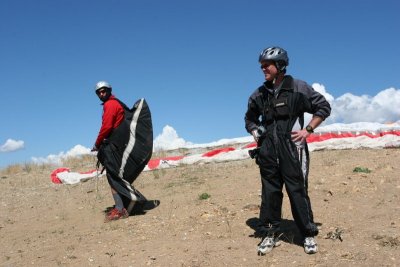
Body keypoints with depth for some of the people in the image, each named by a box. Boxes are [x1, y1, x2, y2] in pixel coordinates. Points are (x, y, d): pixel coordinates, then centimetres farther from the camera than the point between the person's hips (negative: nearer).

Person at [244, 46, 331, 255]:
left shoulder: (297, 88, -1)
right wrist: (255, 133, 8)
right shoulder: (259, 95, 10)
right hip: (268, 151, 4)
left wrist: (307, 130, -5)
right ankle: (271, 234, 19)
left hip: (292, 148, -4)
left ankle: (309, 235, 14)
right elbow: (249, 118, 26)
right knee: (269, 192, 7)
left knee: (298, 192, -1)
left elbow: (324, 106, 3)